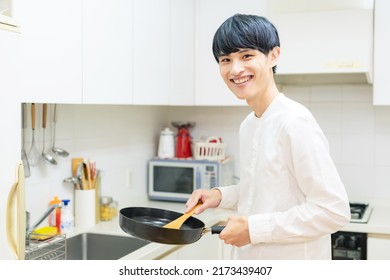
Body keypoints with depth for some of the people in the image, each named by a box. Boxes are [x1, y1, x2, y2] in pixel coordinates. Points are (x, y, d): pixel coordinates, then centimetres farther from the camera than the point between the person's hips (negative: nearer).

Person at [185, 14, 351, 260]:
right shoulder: (248, 125, 4)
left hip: (295, 259, -8)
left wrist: (255, 228, -21)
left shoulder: (294, 122, -21)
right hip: (252, 259, 8)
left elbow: (334, 210, -23)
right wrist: (221, 195, -2)